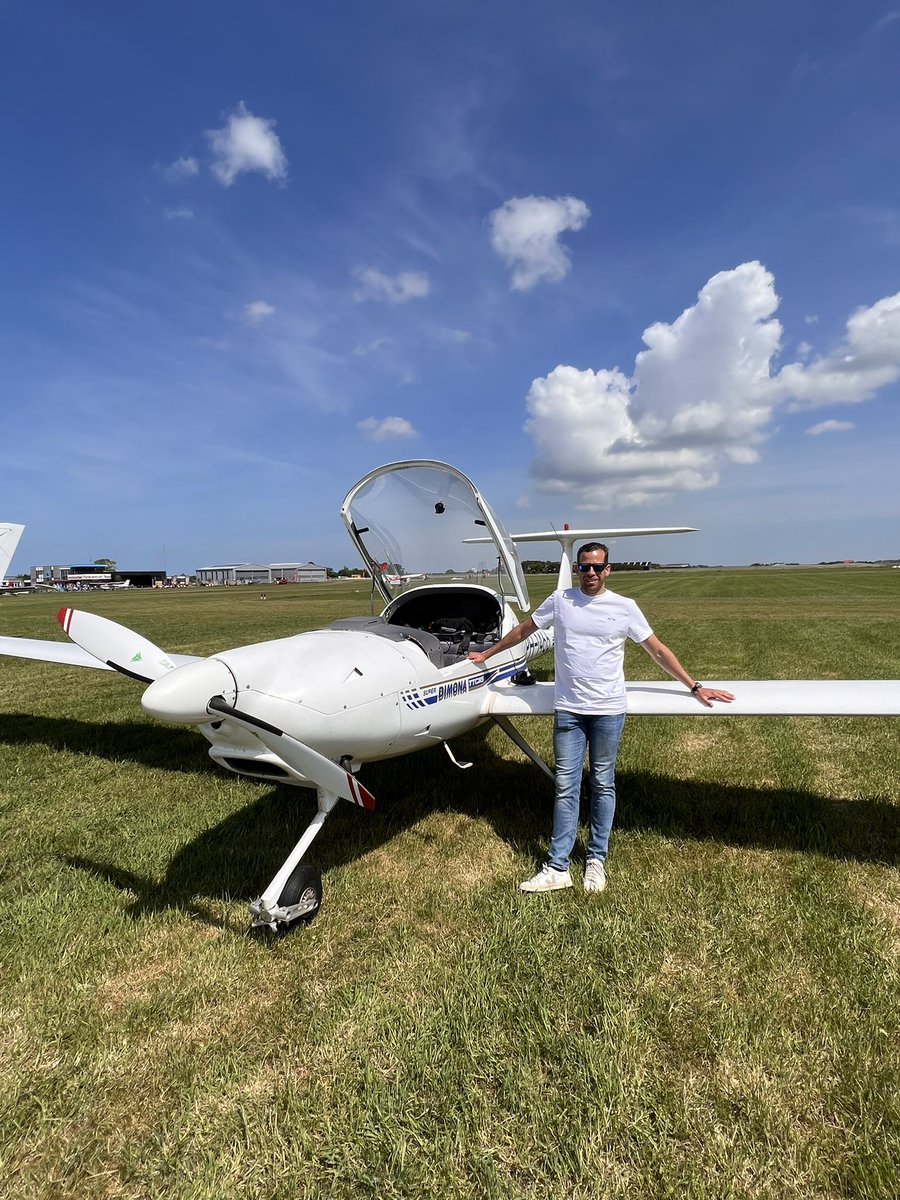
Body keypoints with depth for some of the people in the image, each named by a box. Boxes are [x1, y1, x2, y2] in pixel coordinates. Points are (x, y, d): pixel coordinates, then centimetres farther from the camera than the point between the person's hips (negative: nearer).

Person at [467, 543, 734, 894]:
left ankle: (596, 860, 25)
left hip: (608, 710, 0)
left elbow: (658, 651, 6)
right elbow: (522, 631, 14)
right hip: (567, 710, 1)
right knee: (566, 787, 3)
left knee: (603, 785, 10)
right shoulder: (559, 601, 2)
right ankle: (557, 868, 10)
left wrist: (694, 687, 5)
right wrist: (487, 654, 20)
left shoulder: (625, 607, 0)